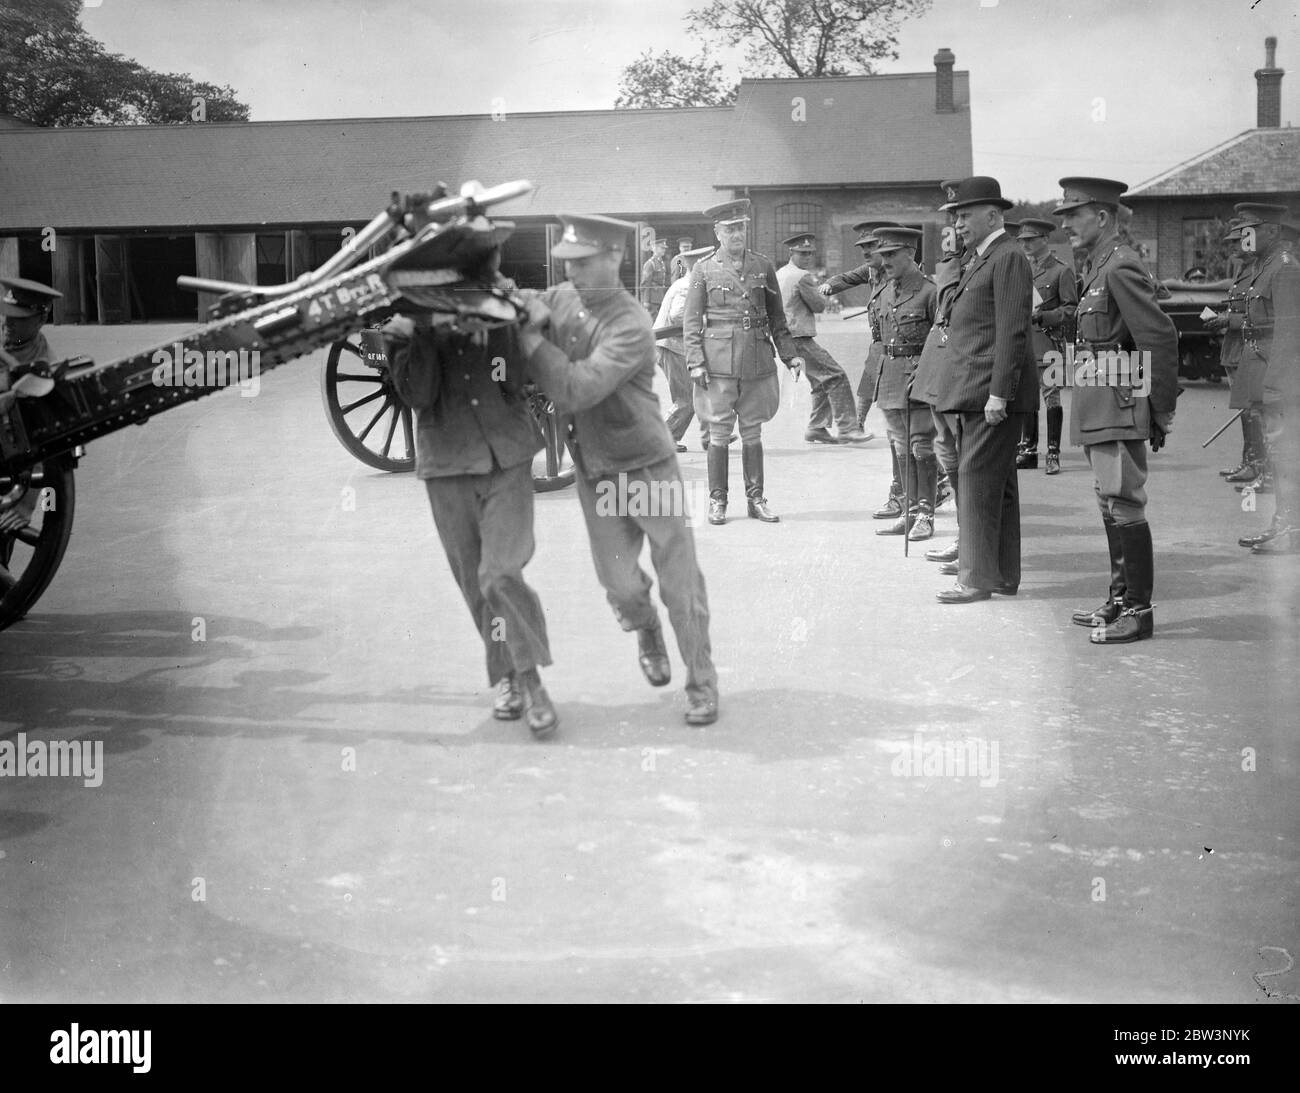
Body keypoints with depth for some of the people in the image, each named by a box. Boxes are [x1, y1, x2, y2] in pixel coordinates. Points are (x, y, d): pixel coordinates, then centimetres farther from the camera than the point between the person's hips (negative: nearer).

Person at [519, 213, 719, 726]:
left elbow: (575, 390, -31)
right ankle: (646, 631, 40)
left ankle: (702, 683, 19)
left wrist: (532, 336, -23)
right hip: (593, 473, 5)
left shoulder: (630, 325, -22)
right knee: (620, 585, 5)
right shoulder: (559, 298, -3)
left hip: (647, 468, -4)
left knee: (680, 583, 2)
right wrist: (524, 313, -16)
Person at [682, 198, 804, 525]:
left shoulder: (764, 266, 10)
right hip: (718, 363, -2)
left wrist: (790, 354, 7)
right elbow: (691, 322, 1)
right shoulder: (704, 269, 3)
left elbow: (777, 317, 14)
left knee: (753, 433, 7)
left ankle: (756, 499, 14)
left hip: (757, 361, 2)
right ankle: (717, 501, 9)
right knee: (719, 433, 1)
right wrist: (695, 362, -8)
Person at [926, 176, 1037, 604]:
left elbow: (1012, 331, -17)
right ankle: (1003, 575, 19)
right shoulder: (979, 260, 20)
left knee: (978, 480, -8)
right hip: (971, 392, 10)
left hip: (990, 392, -10)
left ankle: (978, 577, -4)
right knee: (996, 484, 12)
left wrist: (998, 393, -21)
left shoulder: (1008, 258, -10)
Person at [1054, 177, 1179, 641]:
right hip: (1097, 411, 10)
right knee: (1110, 507, 15)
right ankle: (1120, 600, 24)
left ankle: (1139, 611, 0)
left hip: (1119, 408, -10)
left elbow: (1161, 338, -18)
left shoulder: (1121, 269, -15)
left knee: (1124, 506, -6)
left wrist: (1162, 411, -14)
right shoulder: (1097, 268, 15)